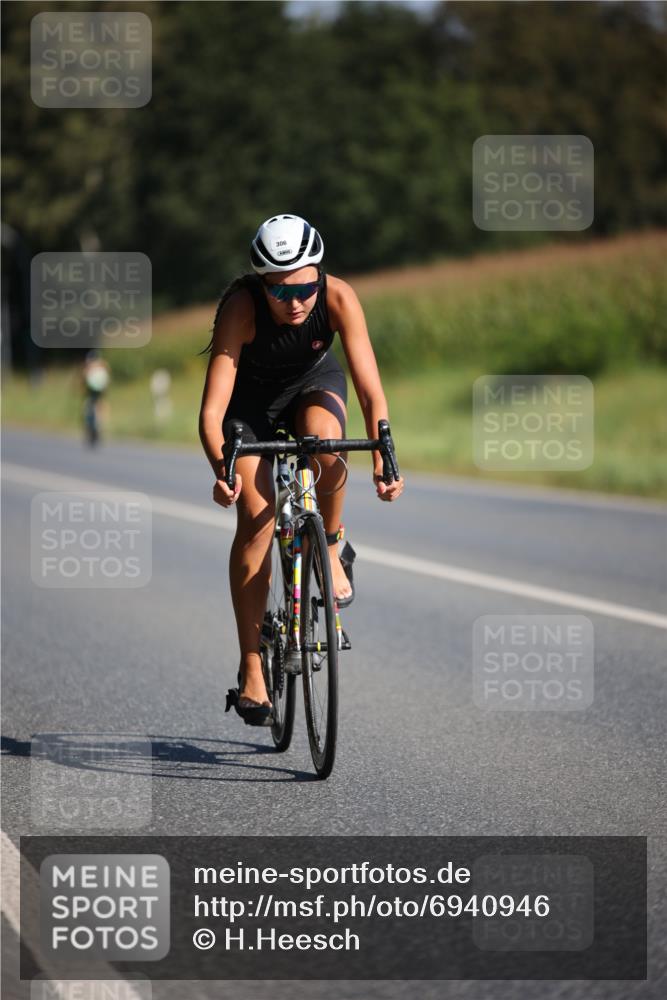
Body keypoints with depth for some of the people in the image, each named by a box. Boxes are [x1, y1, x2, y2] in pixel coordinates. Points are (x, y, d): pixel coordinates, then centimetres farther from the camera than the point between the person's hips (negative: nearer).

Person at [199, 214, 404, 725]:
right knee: (256, 518, -15)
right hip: (252, 394, -1)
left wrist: (382, 462, -47)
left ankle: (329, 547, -8)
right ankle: (252, 669, -8)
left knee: (323, 438, -35)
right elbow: (212, 409, -38)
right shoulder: (241, 307, -34)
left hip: (314, 382, 1)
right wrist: (221, 468, -56)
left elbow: (372, 392, -32)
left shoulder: (339, 298, -31)